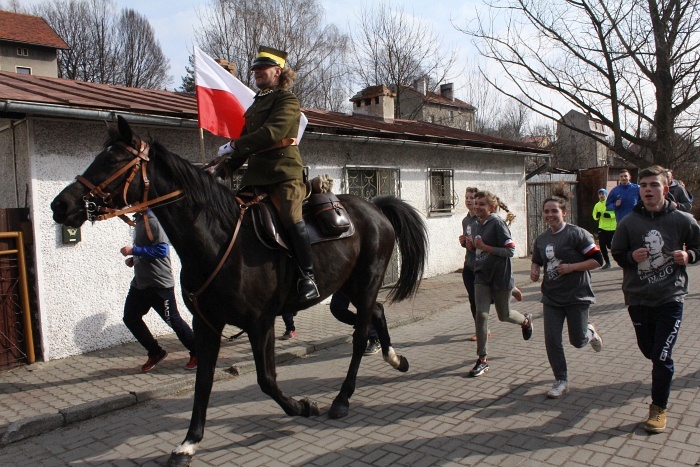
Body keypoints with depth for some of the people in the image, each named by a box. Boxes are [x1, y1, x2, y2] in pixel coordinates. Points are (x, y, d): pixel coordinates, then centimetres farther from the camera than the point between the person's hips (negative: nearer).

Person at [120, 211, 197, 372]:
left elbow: (161, 250, -25)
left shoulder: (152, 220, -17)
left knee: (173, 320, -1)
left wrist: (134, 250, -22)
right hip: (140, 282, 10)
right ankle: (155, 353, 23)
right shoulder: (139, 220, 12)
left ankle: (196, 353, 16)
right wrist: (133, 259, 6)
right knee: (130, 318, 9)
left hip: (159, 283, -10)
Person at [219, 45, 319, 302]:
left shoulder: (287, 99, -2)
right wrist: (225, 168, 13)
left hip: (284, 171, -9)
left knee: (291, 218, -22)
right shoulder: (257, 103, 24)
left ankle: (308, 276, -14)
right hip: (256, 173, 9)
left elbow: (272, 132, -18)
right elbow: (247, 142, 25)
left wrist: (234, 145, -16)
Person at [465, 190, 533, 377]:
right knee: (481, 314, -7)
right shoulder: (475, 225, 8)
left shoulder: (497, 223, -15)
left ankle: (525, 321, 49)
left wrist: (485, 247, -23)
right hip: (482, 275, 5)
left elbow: (510, 250, -17)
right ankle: (482, 360, 0)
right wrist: (471, 246, -3)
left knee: (504, 315, 13)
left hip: (500, 276, -5)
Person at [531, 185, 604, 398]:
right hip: (551, 297, 5)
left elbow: (597, 260, -11)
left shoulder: (577, 234, -11)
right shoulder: (541, 238, 6)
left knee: (577, 341, 6)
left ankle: (590, 332, 42)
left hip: (576, 295, -4)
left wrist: (571, 267, -21)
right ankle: (561, 381, 14)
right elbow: (536, 260, 21)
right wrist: (534, 270, -1)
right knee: (551, 341, -1)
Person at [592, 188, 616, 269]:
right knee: (602, 245, 0)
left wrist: (610, 215, -26)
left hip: (611, 228, -5)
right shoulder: (597, 205, 8)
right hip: (602, 228, 5)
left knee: (609, 245, -4)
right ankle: (607, 262, 13)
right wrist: (597, 215, -10)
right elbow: (594, 216, 12)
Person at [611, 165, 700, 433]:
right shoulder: (628, 223, -3)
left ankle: (659, 408, 16)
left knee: (662, 356, -4)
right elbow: (617, 255, 6)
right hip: (637, 298, 2)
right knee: (648, 349, 18)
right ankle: (662, 372, 53)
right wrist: (632, 257, -15)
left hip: (670, 297, -2)